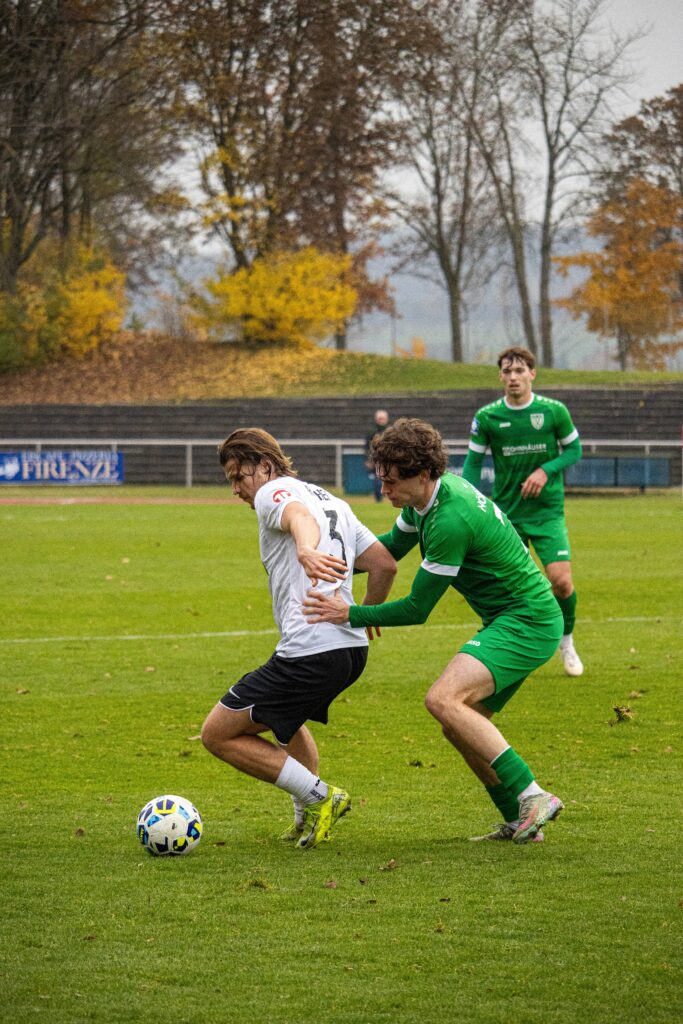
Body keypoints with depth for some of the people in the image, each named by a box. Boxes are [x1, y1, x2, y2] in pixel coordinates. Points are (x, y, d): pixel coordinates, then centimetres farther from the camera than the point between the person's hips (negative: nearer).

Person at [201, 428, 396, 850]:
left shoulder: (273, 492, -1)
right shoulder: (333, 502, 23)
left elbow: (299, 516, -26)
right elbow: (385, 565, 20)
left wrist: (306, 551, -49)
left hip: (310, 652, -10)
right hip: (354, 646, 10)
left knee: (218, 733, 0)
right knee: (286, 717, 37)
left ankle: (319, 796, -5)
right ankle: (309, 816, 25)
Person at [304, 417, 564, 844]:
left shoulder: (450, 520, -25)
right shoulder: (428, 497, 5)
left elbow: (417, 609, -19)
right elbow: (392, 546, 25)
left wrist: (351, 614, -16)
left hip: (528, 622, -10)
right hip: (510, 620, 10)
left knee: (444, 700, -26)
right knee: (461, 726, 12)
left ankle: (532, 796, -25)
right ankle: (519, 822, 19)